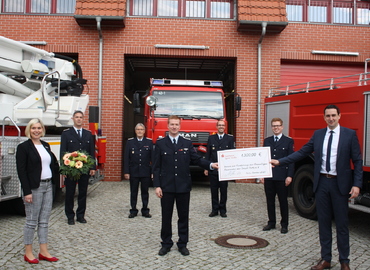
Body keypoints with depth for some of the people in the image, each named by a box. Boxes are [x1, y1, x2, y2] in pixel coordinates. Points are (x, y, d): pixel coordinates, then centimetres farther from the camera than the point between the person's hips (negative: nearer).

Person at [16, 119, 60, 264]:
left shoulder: (46, 145, 12)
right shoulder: (23, 147, -7)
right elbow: (21, 171, -12)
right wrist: (27, 192, -16)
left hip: (48, 186, 6)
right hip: (34, 188, -6)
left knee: (44, 221, 11)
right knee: (32, 221, 4)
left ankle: (43, 252, 20)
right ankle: (28, 253, 17)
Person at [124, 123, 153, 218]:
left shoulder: (149, 142, 3)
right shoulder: (130, 142, 3)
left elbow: (153, 158, 1)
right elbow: (126, 158, 1)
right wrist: (126, 172, -5)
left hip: (146, 172, 0)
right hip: (133, 172, 0)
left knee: (145, 192, 9)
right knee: (133, 192, 7)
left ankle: (145, 210, 20)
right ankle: (133, 210, 19)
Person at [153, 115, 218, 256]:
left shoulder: (187, 143, 7)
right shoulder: (160, 144, 2)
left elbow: (196, 159, 3)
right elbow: (156, 166, 0)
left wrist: (211, 165, -14)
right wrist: (157, 185, -7)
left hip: (183, 186, 1)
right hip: (166, 186, -1)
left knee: (183, 217, 9)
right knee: (166, 216, 7)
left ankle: (182, 244, 22)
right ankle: (166, 244, 22)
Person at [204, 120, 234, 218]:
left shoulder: (230, 138, 5)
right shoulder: (211, 138, 8)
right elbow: (208, 154, 7)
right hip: (212, 169, 1)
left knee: (224, 191, 5)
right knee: (214, 190, 6)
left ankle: (222, 210, 16)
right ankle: (215, 209, 16)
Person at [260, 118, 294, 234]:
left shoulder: (288, 141, -1)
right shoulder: (267, 141, 10)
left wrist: (289, 176, -11)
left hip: (282, 177, -3)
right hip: (268, 176, 4)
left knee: (283, 202, 7)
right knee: (270, 201, 10)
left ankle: (284, 224, 18)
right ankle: (271, 222, 23)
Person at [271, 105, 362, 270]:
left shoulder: (350, 134, -3)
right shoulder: (318, 134, 7)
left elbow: (357, 161, -4)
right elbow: (301, 153, 7)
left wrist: (356, 184, -12)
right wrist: (280, 162, 1)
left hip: (340, 184, -3)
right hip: (322, 182, 3)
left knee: (341, 224, 6)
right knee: (323, 222, 10)